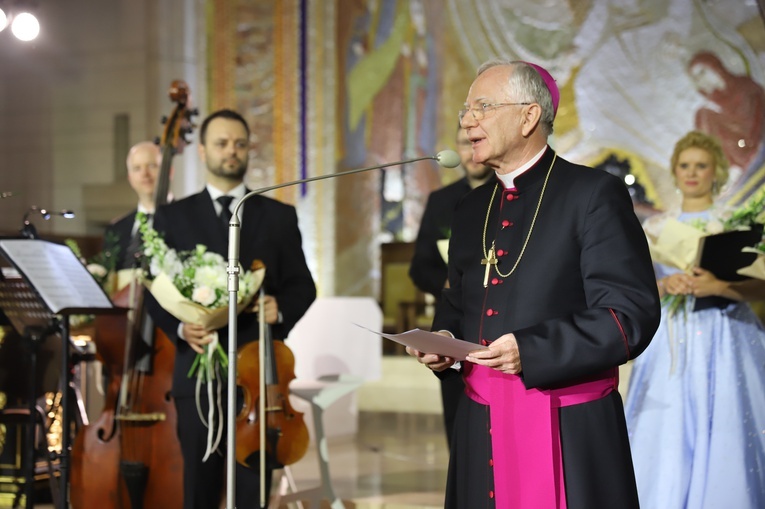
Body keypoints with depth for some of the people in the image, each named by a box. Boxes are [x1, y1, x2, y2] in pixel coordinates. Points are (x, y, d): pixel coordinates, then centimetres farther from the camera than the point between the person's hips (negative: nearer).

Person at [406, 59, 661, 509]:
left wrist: (531, 350, -22)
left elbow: (632, 314, -14)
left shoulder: (594, 194, -7)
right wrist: (445, 340, 3)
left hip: (568, 435, -6)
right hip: (482, 432, 6)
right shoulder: (473, 209, 15)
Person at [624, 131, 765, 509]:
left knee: (723, 440, -5)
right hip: (670, 343, 3)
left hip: (722, 343, -3)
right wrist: (665, 285, -13)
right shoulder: (657, 227, 12)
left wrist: (717, 286, -21)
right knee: (665, 442, 0)